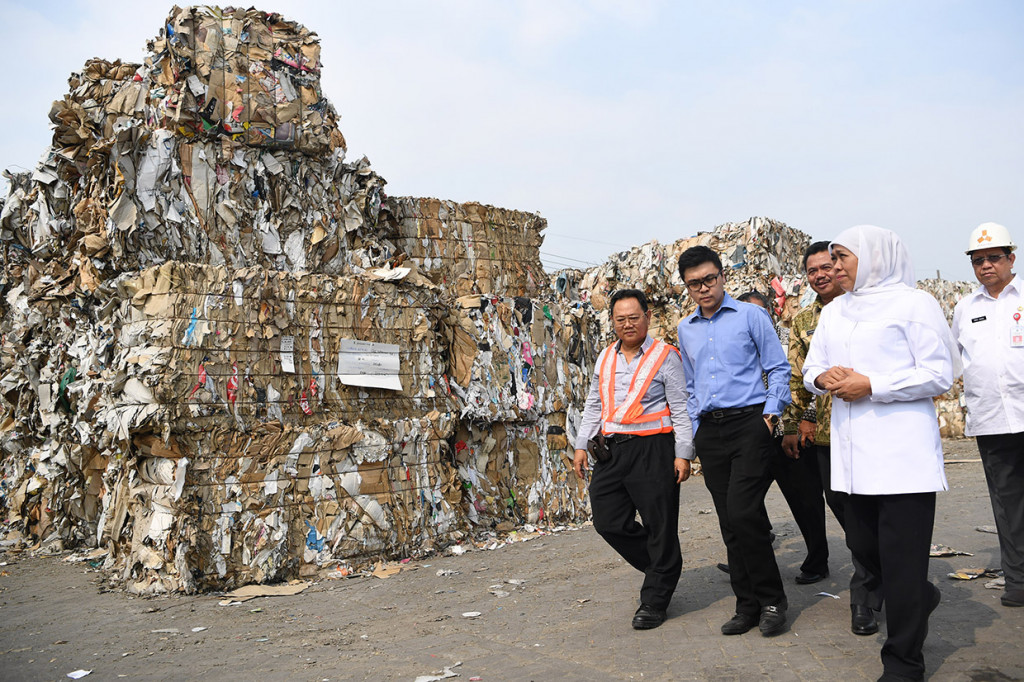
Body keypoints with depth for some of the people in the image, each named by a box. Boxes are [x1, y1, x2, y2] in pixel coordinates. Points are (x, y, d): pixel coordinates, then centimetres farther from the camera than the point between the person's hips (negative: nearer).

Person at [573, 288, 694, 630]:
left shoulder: (665, 356, -3)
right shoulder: (605, 358, 14)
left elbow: (680, 408, -5)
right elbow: (594, 406, 19)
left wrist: (683, 454, -10)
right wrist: (582, 445, 13)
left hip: (653, 449, -6)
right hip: (612, 449, 6)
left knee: (659, 526, 1)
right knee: (608, 521, 7)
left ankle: (654, 600, 16)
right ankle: (660, 568, 29)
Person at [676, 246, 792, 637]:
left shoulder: (750, 316, 2)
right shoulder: (685, 329, 16)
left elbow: (778, 368, 3)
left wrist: (771, 412, -8)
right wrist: (694, 430, 15)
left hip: (749, 422, -5)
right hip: (709, 430, 5)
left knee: (743, 513, -15)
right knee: (729, 522, 6)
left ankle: (771, 600, 3)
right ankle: (747, 605, 16)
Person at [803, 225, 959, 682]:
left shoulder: (912, 302, -2)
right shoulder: (833, 312, 18)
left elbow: (941, 374, -8)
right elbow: (811, 369, 20)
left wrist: (870, 385, -15)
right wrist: (823, 378, -4)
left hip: (903, 454, -6)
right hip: (853, 453, 7)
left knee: (901, 559, -2)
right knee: (863, 546, 12)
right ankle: (921, 599, 41)